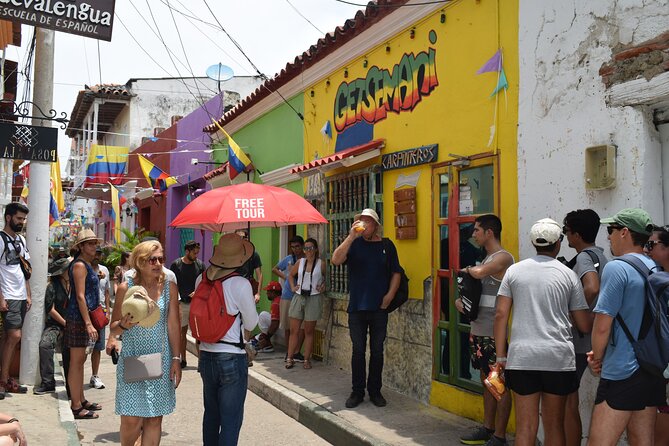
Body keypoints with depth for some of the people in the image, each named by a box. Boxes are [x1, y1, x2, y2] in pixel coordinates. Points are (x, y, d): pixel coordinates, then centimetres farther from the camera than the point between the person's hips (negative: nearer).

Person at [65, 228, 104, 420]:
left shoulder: (87, 264, 16)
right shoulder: (80, 265, -14)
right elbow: (80, 296, -19)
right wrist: (89, 324, -22)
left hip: (84, 317, 10)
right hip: (79, 318, -10)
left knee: (80, 361, 16)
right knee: (76, 362, -5)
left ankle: (81, 401, 25)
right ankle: (76, 407, 0)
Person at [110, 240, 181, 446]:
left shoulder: (169, 287, 0)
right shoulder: (126, 288, -3)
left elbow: (174, 325, 2)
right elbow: (113, 328, 3)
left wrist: (176, 359, 0)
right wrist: (123, 324, -19)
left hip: (160, 360, 1)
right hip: (132, 359, -1)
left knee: (154, 418, 5)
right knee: (131, 419, -3)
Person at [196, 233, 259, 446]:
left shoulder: (201, 280, -1)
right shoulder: (240, 284, -17)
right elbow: (251, 323, -7)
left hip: (206, 355, 6)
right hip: (232, 359, -6)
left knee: (211, 414, 22)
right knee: (231, 420, 3)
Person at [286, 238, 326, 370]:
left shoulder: (321, 264, -2)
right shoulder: (300, 262, 8)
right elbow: (291, 275, 21)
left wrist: (323, 286, -11)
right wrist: (293, 286, 7)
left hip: (314, 299, -3)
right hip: (298, 297, 3)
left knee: (309, 331, 5)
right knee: (294, 330, 2)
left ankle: (307, 359, 12)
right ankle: (290, 358, 8)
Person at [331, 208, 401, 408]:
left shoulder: (386, 246, 5)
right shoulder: (354, 244, 2)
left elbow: (396, 273, 7)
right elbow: (335, 260, -15)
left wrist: (390, 295, -5)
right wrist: (351, 236, -19)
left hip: (379, 309, 1)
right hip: (357, 307, -1)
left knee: (377, 351, 9)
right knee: (358, 350, 6)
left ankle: (375, 391, 20)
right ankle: (357, 392, 16)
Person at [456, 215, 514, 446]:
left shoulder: (503, 257, -13)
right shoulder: (486, 258, 16)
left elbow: (478, 273, -31)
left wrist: (468, 269, -8)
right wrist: (459, 299, 2)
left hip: (493, 333, -9)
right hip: (478, 330, 9)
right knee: (487, 381, 17)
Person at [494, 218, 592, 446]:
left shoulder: (514, 270, 5)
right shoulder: (568, 275, 4)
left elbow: (501, 315, 0)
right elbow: (584, 325, 6)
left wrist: (501, 356, 6)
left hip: (522, 356, 0)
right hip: (559, 358, 0)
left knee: (526, 426, 3)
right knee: (555, 425, 12)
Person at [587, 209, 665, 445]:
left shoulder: (617, 268, -14)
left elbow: (602, 326, -17)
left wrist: (597, 358, 2)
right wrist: (599, 353, 14)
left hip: (622, 373, -8)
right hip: (653, 372, 8)